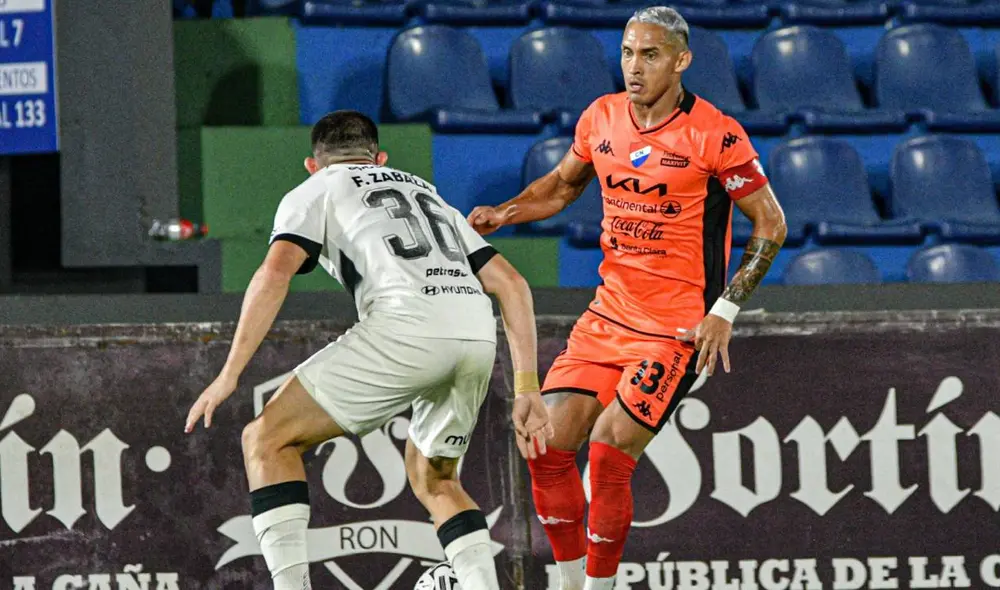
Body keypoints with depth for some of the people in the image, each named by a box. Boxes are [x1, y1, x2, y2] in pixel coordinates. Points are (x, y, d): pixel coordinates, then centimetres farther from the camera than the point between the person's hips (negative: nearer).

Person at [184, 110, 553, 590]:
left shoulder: (314, 192, 22)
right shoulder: (427, 193, 37)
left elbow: (275, 272, 2)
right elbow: (511, 284, 26)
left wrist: (229, 374, 0)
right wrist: (526, 389, 23)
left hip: (406, 324, -6)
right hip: (479, 332, 6)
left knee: (267, 441, 6)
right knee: (433, 479, 28)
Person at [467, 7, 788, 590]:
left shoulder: (715, 135, -14)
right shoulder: (602, 117, 3)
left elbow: (772, 224, -7)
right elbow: (564, 183, 22)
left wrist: (725, 310, -13)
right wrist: (502, 214, 4)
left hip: (680, 324, -6)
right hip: (609, 313, 6)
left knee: (609, 453, -17)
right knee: (548, 445, -3)